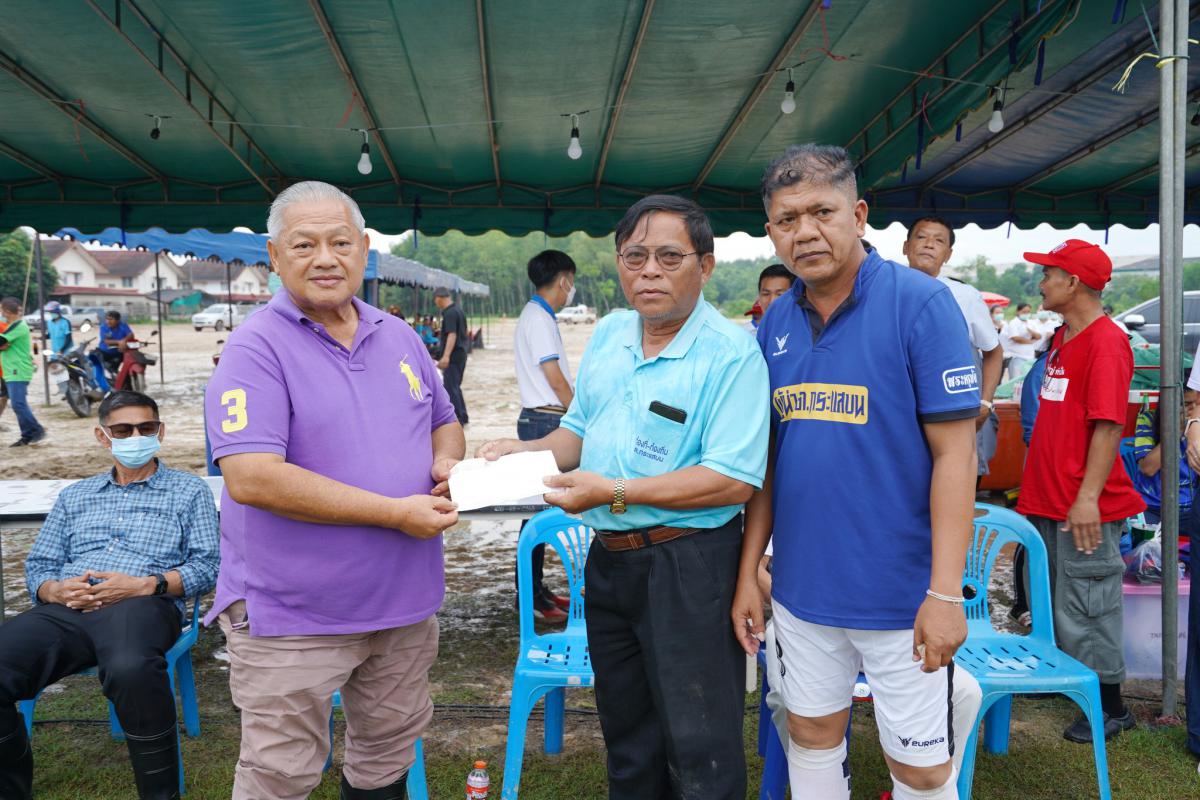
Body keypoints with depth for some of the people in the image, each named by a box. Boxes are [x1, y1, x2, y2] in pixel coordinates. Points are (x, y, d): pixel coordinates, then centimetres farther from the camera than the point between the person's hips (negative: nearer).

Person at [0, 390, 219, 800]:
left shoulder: (188, 490, 17)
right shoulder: (75, 496, 29)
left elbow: (206, 565, 6)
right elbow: (37, 565, 21)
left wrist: (144, 584, -11)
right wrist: (56, 590, -4)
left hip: (144, 605, -4)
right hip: (64, 609, 4)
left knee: (131, 670, -40)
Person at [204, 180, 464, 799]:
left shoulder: (400, 338, 7)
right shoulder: (256, 348, -14)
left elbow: (443, 423, 19)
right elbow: (251, 478, -24)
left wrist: (447, 461, -7)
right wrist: (395, 512, -23)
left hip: (404, 600, 6)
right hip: (292, 614, -5)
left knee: (391, 748, 22)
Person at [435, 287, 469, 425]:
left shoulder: (449, 313, -17)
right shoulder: (459, 310, 13)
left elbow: (452, 335, -27)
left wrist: (446, 356, -36)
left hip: (453, 356, -10)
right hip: (461, 354, 10)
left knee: (451, 388, -4)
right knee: (455, 387, 18)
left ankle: (457, 419, -1)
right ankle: (462, 417, 24)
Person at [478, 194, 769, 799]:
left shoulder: (732, 354, -15)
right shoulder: (608, 334, 7)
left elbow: (734, 480, -23)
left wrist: (614, 491, -24)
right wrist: (524, 451, -2)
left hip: (687, 567, -7)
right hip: (607, 559, 7)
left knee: (700, 749, 5)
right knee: (626, 735, 22)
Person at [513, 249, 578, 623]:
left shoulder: (539, 316, 18)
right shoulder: (538, 318, -13)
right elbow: (556, 379, -15)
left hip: (544, 420, 10)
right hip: (544, 420, -10)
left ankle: (536, 588, 21)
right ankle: (529, 596, -2)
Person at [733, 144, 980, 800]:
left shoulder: (921, 303, -12)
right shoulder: (775, 323, 4)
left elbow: (953, 453, -13)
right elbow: (768, 459, 9)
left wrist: (945, 593, -16)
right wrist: (748, 572, 7)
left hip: (901, 593, -4)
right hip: (802, 587, 5)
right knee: (812, 735, 19)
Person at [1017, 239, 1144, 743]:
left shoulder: (1105, 342, -15)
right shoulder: (1062, 338, 14)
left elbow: (1109, 424, -21)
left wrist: (1088, 497, -25)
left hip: (1083, 508, -9)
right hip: (1047, 500, 9)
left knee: (1084, 606, 0)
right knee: (1049, 598, 17)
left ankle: (1110, 707, 13)